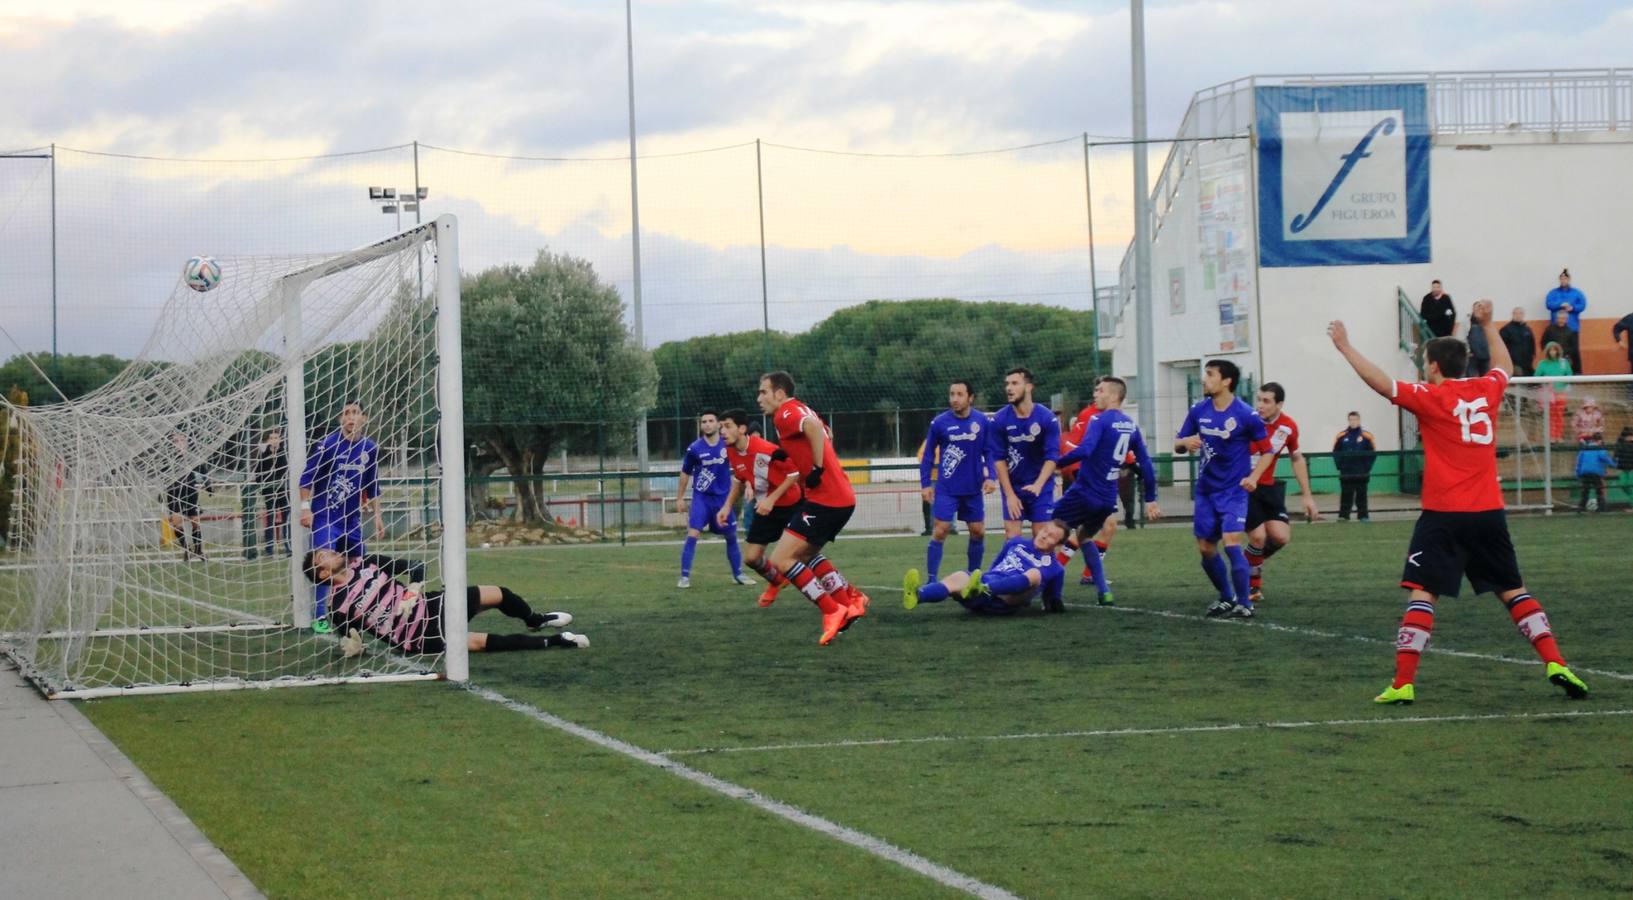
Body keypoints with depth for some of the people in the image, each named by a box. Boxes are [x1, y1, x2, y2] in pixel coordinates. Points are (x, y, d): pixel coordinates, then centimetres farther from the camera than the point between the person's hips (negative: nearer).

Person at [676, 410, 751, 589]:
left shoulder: (728, 445, -7)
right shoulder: (694, 449, -8)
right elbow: (685, 473, 6)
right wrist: (680, 498, 12)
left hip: (724, 497, 2)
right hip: (701, 497, -2)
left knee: (731, 537, 12)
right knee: (692, 535, -15)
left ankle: (738, 574, 28)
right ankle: (685, 576, -9)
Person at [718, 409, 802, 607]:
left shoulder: (765, 449, -29)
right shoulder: (731, 452, -6)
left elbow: (794, 473, -24)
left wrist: (771, 499, -26)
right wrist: (728, 506, 4)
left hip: (791, 505, -6)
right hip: (764, 507, 6)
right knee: (751, 558, 1)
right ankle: (776, 581, 32)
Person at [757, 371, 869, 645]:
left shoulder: (785, 414, -10)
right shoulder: (801, 411, 19)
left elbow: (813, 427, -31)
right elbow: (825, 433, 32)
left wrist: (817, 468, -25)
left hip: (824, 499, -10)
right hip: (843, 497, 10)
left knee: (781, 560, -9)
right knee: (805, 553, 26)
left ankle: (832, 611, -9)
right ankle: (851, 599, 22)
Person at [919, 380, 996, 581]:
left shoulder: (981, 421, -1)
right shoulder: (939, 423, -6)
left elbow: (988, 452, 7)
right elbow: (928, 454, 1)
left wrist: (989, 477, -4)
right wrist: (925, 484, -3)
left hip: (973, 489, 3)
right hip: (947, 489, -3)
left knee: (978, 532, 8)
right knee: (940, 531, -8)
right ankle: (932, 581, -4)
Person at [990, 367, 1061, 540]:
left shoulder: (1048, 419, -11)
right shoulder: (999, 420, -7)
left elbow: (1052, 457, -13)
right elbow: (998, 459, -4)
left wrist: (1038, 484, -29)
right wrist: (1009, 494, -10)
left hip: (1040, 487, -1)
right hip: (1012, 487, 1)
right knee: (1011, 537, -4)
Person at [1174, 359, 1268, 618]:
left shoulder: (1246, 415, -13)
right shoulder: (1199, 411, 1)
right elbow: (1178, 445, 8)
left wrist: (1254, 477, -16)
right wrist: (1185, 442, -15)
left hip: (1234, 490, -6)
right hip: (1206, 489, 6)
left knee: (1231, 543, -18)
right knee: (1206, 548, 8)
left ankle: (1244, 604, -8)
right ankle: (1227, 598, 27)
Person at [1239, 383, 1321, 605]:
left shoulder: (1288, 426, -5)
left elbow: (1297, 459, 10)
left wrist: (1307, 496, 9)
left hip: (1269, 487, 4)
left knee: (1281, 537, -7)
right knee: (1258, 537, -13)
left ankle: (1254, 562, 24)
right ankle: (1251, 584, 12)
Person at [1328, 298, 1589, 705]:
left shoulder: (1430, 397, -6)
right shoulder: (1486, 390, 8)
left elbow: (1381, 382, -14)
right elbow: (1504, 365, 30)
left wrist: (1345, 346, -6)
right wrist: (1488, 325, 42)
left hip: (1444, 516, -5)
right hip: (1489, 512, 5)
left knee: (1423, 593, -5)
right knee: (1514, 590, 14)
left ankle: (1403, 683, -12)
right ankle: (1555, 664, 6)